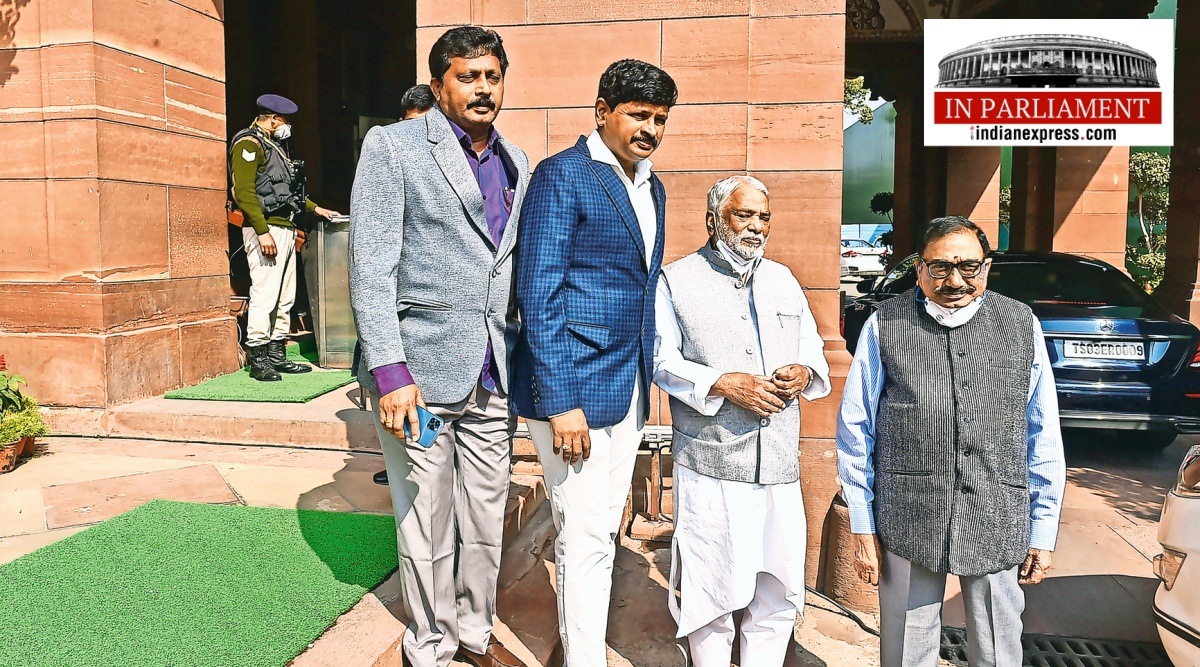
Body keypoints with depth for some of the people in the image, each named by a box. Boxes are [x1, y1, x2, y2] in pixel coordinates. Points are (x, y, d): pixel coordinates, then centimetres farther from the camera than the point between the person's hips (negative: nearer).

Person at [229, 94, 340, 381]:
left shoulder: (274, 146, 23)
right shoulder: (249, 144, -6)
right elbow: (244, 191, -17)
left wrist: (316, 208, 27)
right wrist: (263, 231, -23)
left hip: (286, 229, 10)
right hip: (266, 230, -10)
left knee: (285, 297, 9)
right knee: (265, 295, -10)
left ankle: (277, 356, 15)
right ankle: (258, 360, -5)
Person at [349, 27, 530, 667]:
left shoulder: (516, 163, 13)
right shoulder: (392, 146, -3)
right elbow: (371, 270, -9)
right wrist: (391, 373, -16)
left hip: (493, 376, 5)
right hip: (418, 372, -4)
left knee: (486, 521, 14)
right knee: (427, 527, 6)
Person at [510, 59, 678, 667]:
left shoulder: (652, 189, 15)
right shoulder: (562, 176, -9)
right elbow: (538, 294, -15)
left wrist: (644, 381, 15)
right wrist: (561, 402, -19)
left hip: (629, 389, 8)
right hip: (573, 387, -8)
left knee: (603, 529, 16)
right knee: (584, 537, -2)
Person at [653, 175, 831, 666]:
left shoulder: (784, 280, 18)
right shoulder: (677, 279, 3)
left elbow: (814, 351, 20)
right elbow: (662, 359, -6)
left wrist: (804, 374, -3)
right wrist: (724, 384, -17)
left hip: (779, 465, 5)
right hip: (710, 465, -4)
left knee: (778, 594, 9)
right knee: (711, 589, 4)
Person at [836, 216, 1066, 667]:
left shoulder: (1021, 325, 6)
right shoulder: (885, 326, 0)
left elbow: (1044, 436, 9)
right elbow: (855, 431, 2)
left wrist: (1044, 530, 7)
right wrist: (863, 528, 1)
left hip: (998, 524, 2)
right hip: (907, 522, -1)